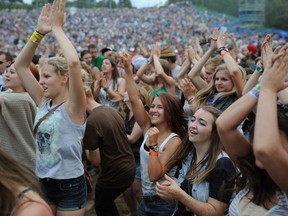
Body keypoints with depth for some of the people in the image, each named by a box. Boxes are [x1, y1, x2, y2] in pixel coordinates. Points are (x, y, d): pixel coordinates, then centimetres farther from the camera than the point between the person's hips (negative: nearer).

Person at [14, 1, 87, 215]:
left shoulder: (73, 107, -16)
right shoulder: (43, 102, 2)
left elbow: (73, 62, -32)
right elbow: (20, 65, 4)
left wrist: (57, 28, -21)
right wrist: (39, 32, -5)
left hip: (70, 185, -6)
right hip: (44, 183, 7)